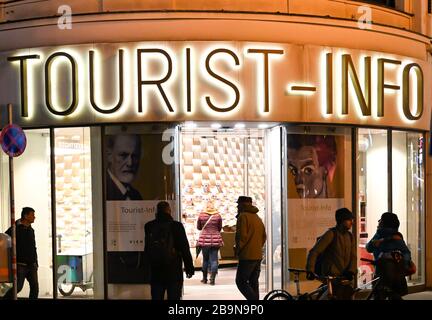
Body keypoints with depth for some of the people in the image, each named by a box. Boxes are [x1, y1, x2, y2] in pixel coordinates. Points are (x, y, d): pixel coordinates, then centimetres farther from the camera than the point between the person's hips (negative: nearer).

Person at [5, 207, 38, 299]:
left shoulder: (31, 230, 14)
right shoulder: (15, 229, -8)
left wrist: (35, 262, 15)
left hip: (31, 265, 6)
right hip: (20, 265, -6)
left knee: (35, 287, 0)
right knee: (18, 287, -7)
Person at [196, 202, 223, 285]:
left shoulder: (201, 215, -2)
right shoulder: (218, 216, -1)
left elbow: (198, 227, 9)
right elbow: (220, 228, 10)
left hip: (204, 239, 0)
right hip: (215, 239, 0)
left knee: (205, 259, 12)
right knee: (214, 260, 1)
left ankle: (204, 278, 19)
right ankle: (212, 279, -5)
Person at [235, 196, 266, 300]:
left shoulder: (243, 216, -10)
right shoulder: (258, 218, 17)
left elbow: (242, 236, -18)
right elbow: (264, 237, 20)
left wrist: (238, 249, -6)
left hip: (247, 256, -8)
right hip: (258, 256, 9)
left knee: (241, 282, -4)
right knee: (254, 282, 12)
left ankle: (254, 300, -17)